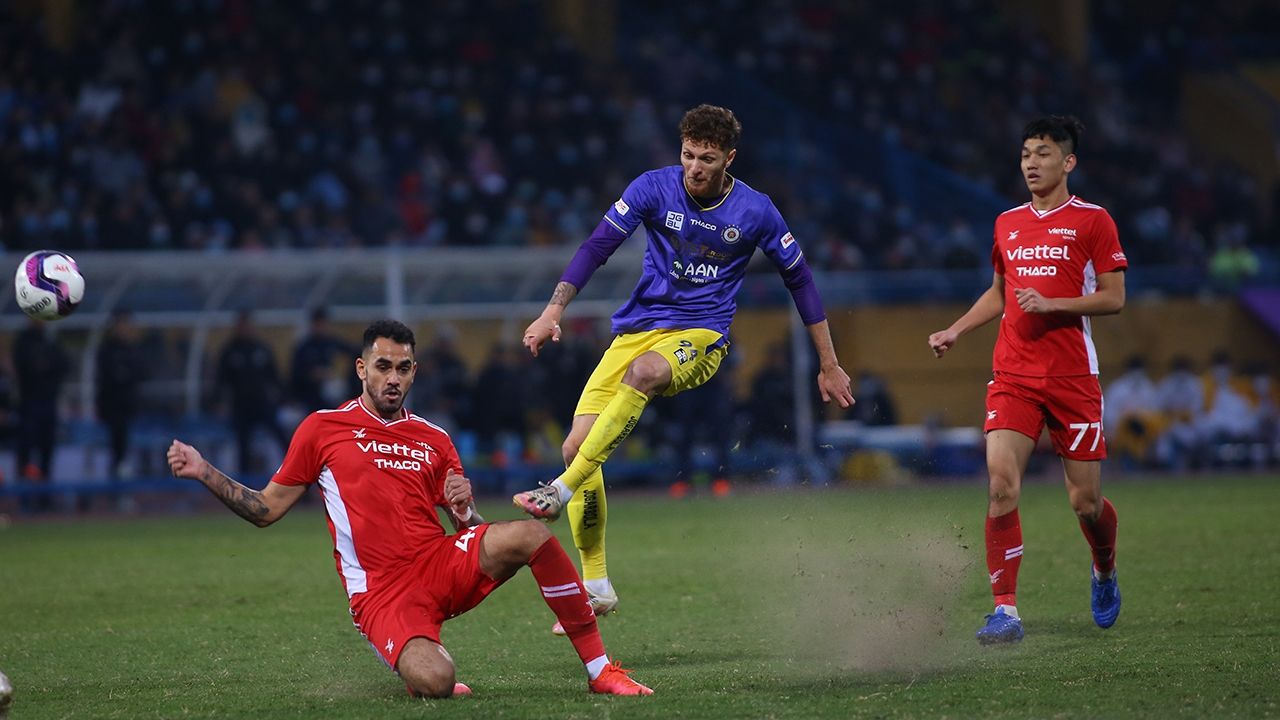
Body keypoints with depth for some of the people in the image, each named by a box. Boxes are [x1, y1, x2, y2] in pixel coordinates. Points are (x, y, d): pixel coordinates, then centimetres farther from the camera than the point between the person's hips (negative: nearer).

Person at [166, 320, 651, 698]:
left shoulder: (434, 440, 17)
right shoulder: (322, 429, 8)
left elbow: (468, 530, 19)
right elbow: (265, 511, 11)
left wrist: (465, 508, -4)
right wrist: (203, 472, 1)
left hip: (446, 565, 3)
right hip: (381, 593, -3)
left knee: (532, 535, -26)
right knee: (434, 683, -33)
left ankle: (600, 669, -16)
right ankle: (421, 666, 8)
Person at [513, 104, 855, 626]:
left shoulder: (755, 211, -3)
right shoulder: (655, 187, -3)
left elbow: (799, 279, 8)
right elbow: (597, 247, -4)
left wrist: (829, 366, 12)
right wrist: (553, 311, -17)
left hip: (701, 335, -3)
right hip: (636, 329, 3)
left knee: (643, 371, -39)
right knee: (577, 444, -11)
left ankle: (562, 490, -38)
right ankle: (595, 585, 0)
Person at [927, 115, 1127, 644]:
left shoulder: (1092, 221, -1)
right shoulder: (1007, 224, 14)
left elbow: (1114, 298, -5)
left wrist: (1051, 303, -16)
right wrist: (954, 332, 16)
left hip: (1073, 377, -3)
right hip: (1012, 376, 3)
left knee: (1085, 501, 2)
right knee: (1001, 485, -15)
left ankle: (1105, 572, 35)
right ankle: (1005, 610, -15)